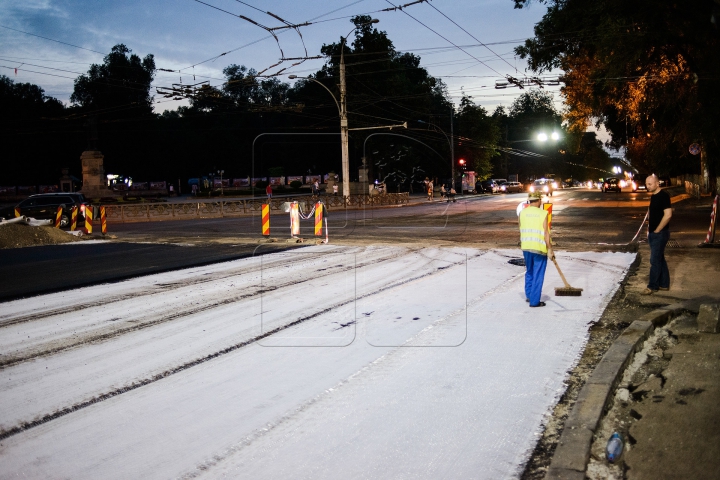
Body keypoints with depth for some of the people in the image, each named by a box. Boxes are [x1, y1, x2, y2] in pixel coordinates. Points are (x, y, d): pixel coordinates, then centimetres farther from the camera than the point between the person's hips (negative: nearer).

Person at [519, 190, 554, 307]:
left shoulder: (522, 213, 1)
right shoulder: (543, 214, -10)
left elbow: (521, 230, 8)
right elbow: (546, 233, -12)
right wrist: (550, 249, -8)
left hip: (526, 247, 4)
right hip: (539, 248, -4)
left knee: (529, 272, 21)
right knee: (538, 275, 3)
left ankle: (528, 295, 30)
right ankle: (534, 301, 5)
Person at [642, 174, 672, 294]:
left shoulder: (663, 196, -15)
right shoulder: (653, 196, 12)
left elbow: (668, 215, -23)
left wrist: (657, 230, -18)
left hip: (660, 234, -9)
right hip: (653, 233, 9)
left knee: (655, 260, -5)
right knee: (660, 259, 15)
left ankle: (652, 286, 0)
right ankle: (664, 284, 23)